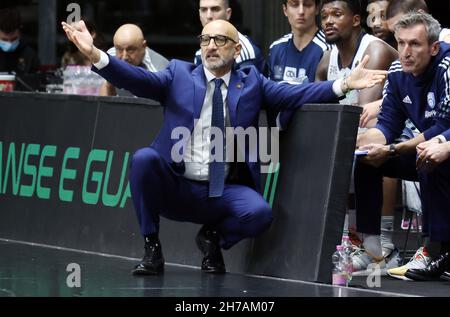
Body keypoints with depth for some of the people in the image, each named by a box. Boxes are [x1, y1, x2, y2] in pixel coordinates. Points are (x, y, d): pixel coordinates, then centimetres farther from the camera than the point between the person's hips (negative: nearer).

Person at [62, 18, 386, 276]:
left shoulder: (251, 81, 9)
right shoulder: (179, 74, 7)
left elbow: (294, 94, -2)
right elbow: (138, 79, -7)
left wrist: (344, 84, -17)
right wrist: (95, 54, -24)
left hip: (226, 193, 0)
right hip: (176, 187, 0)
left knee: (259, 212, -30)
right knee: (144, 157, -28)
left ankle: (213, 237, 7)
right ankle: (152, 248, -8)